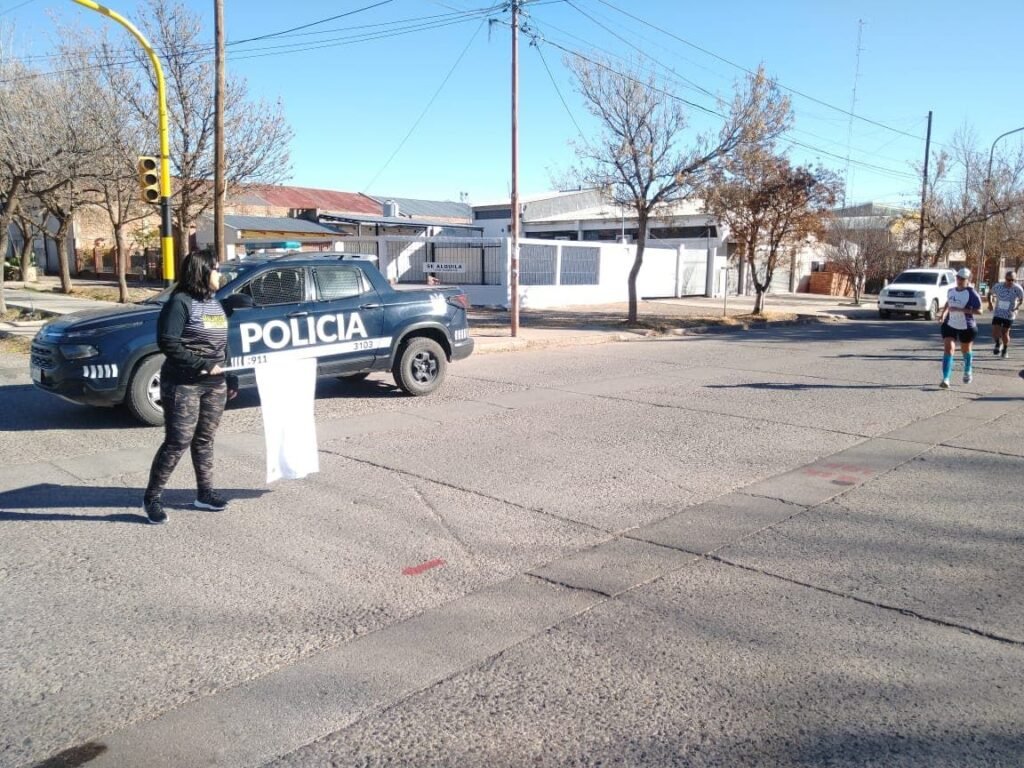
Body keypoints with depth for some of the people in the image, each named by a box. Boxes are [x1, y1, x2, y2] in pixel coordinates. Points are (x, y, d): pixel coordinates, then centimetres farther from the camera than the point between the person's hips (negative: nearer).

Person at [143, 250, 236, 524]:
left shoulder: (216, 302, 14)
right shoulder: (180, 302, -11)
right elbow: (168, 343, -18)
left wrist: (231, 377, 17)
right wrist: (202, 365, -20)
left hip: (215, 384, 7)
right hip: (183, 384, -7)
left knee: (205, 440, 13)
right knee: (178, 442, -5)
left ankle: (205, 493, 22)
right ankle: (152, 497, 8)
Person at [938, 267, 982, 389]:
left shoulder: (972, 294, -15)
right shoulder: (951, 291, 3)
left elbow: (979, 310, -22)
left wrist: (959, 309, -28)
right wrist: (943, 313, 11)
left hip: (966, 327, -3)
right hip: (950, 325, 3)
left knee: (966, 350, 17)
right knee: (948, 349, -12)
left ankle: (968, 371, 47)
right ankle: (946, 379, -17)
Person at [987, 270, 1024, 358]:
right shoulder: (998, 286, -11)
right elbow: (990, 293, 8)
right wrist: (990, 303, -7)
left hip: (1009, 315, -1)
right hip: (997, 313, 1)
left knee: (1005, 333, 5)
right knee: (995, 334, -9)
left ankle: (1005, 349, 33)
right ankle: (998, 344, 25)